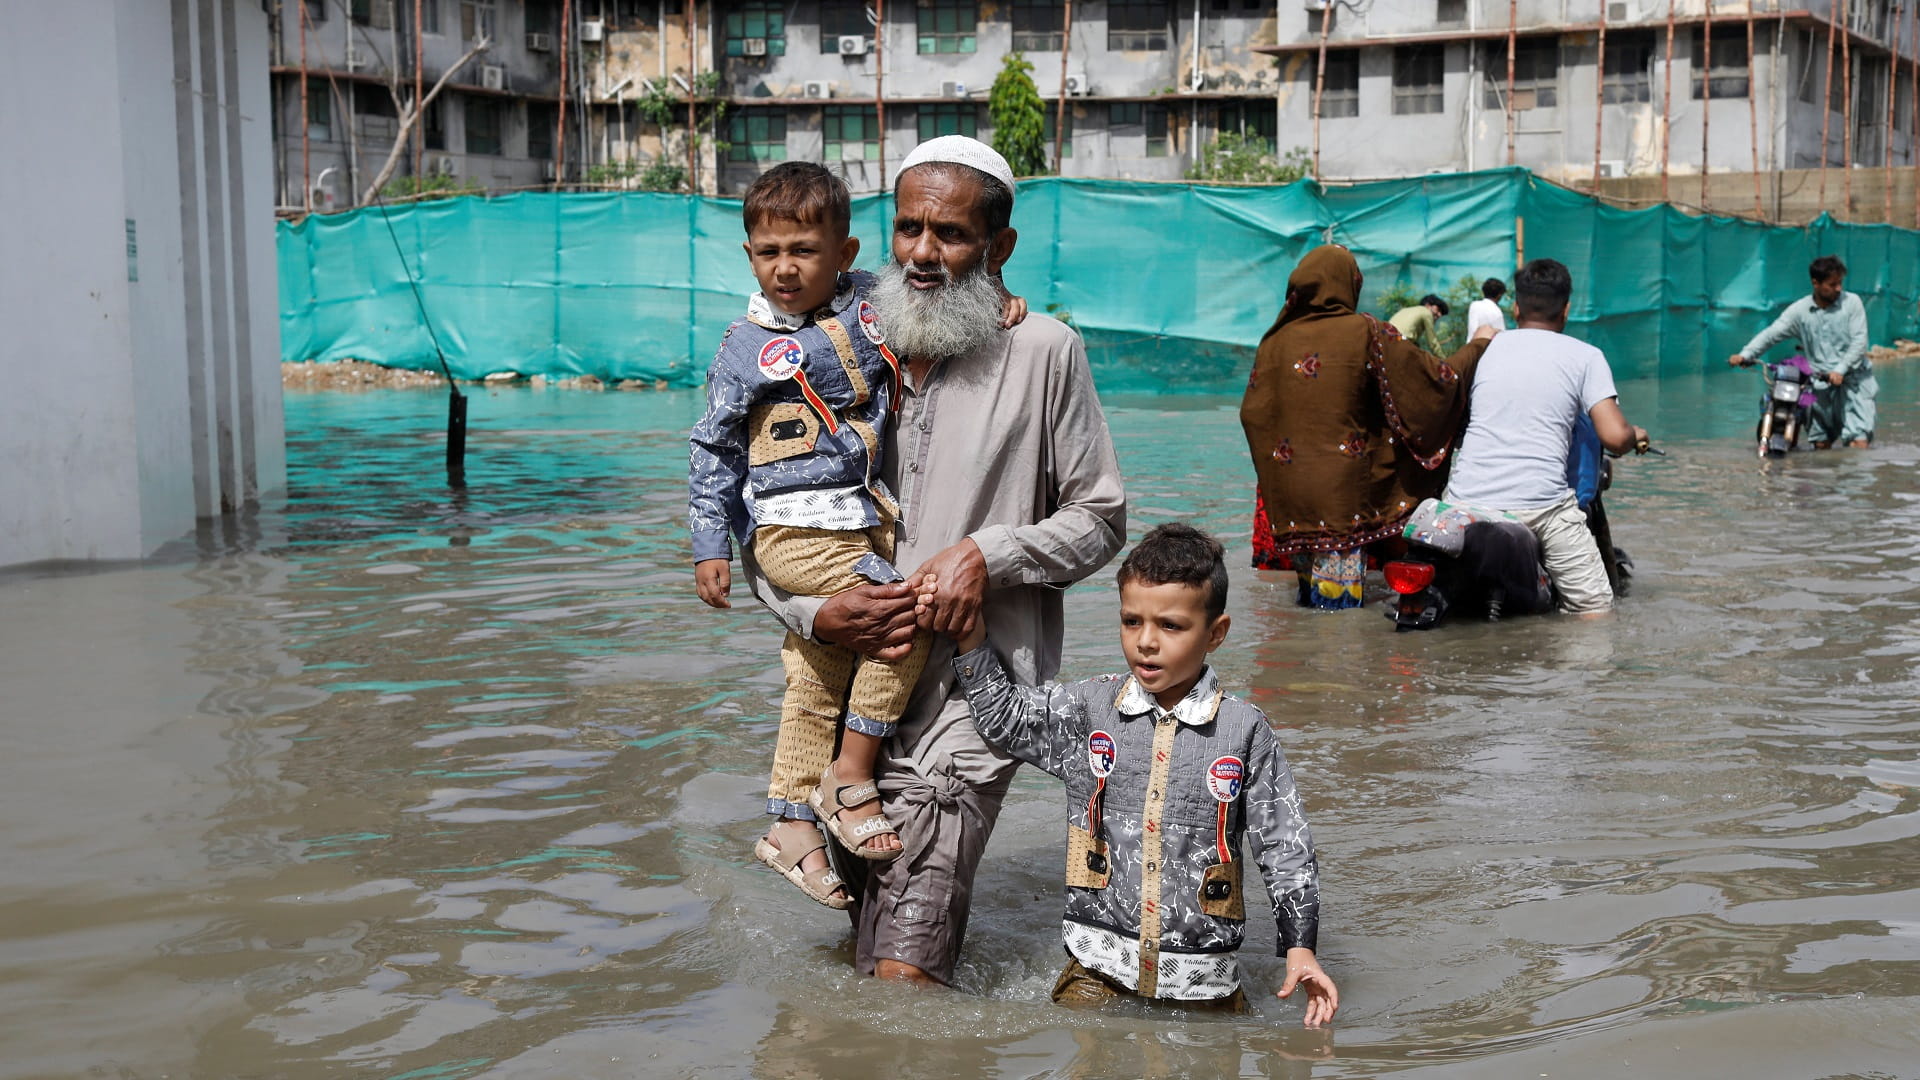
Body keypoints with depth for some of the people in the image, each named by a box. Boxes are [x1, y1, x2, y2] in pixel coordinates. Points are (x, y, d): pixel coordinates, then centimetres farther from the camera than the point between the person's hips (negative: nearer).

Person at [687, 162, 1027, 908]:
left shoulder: (872, 303, 2)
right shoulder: (748, 348, -7)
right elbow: (714, 452, -1)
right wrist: (711, 547, -4)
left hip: (866, 522, 5)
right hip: (795, 530, -5)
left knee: (819, 684, 12)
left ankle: (792, 826, 25)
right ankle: (849, 781, -9)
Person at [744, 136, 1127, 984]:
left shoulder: (1042, 353, -2)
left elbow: (1100, 518, 3)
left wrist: (987, 554, -14)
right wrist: (815, 613, -10)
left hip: (973, 691, -5)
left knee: (900, 974, -14)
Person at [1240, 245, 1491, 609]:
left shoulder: (1276, 340, 5)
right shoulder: (1365, 333, -5)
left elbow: (1252, 413, 6)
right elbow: (1437, 380, -2)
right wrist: (1478, 345, 14)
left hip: (1288, 497, 4)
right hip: (1343, 493, -4)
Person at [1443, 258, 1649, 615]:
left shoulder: (1486, 347, 17)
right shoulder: (1585, 356, 8)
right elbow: (1615, 437, -3)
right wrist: (1636, 437, 21)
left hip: (1465, 501, 3)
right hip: (1541, 502, -3)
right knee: (1595, 610, 3)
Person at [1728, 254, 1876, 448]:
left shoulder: (1852, 303, -1)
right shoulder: (1800, 310, 3)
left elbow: (1859, 341, -7)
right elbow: (1772, 333, -3)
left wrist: (1840, 370, -19)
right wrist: (1745, 355, -17)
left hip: (1853, 379, -2)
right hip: (1821, 381, 2)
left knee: (1859, 444, -14)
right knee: (1821, 444, 9)